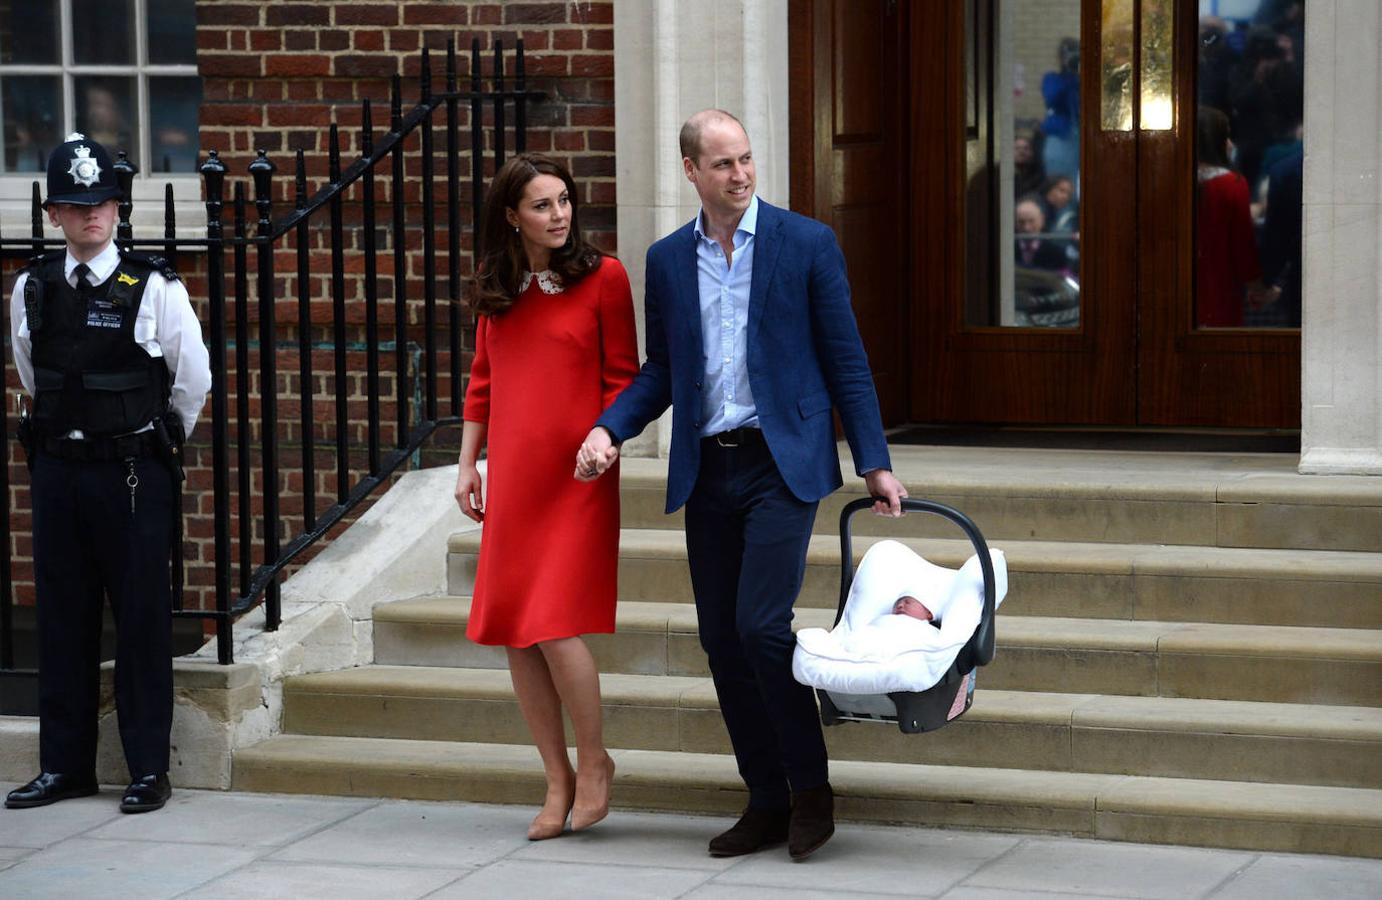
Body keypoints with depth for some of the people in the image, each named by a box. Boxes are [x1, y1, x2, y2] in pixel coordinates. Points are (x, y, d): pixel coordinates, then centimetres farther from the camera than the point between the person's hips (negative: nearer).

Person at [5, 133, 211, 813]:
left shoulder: (154, 288, -7)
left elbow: (193, 380, 3)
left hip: (132, 473, -4)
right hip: (56, 469, 4)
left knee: (142, 619, -1)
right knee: (62, 617, 8)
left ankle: (148, 769, 5)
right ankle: (65, 765, 16)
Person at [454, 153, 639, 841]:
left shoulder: (602, 277, -2)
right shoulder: (497, 291, 11)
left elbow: (621, 377, 0)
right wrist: (468, 463, 14)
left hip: (576, 474, -5)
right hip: (512, 476, 5)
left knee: (553, 624, -13)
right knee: (515, 634, 3)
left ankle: (593, 762, 8)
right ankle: (558, 781, 15)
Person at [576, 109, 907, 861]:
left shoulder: (806, 244, -2)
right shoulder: (667, 260, 9)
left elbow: (844, 359, 0)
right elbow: (661, 370, 16)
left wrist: (875, 462, -4)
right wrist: (609, 429, -2)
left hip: (781, 461, -5)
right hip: (706, 471, 5)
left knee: (760, 623, -15)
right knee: (720, 637, 5)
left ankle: (811, 790, 1)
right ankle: (767, 800, 15)